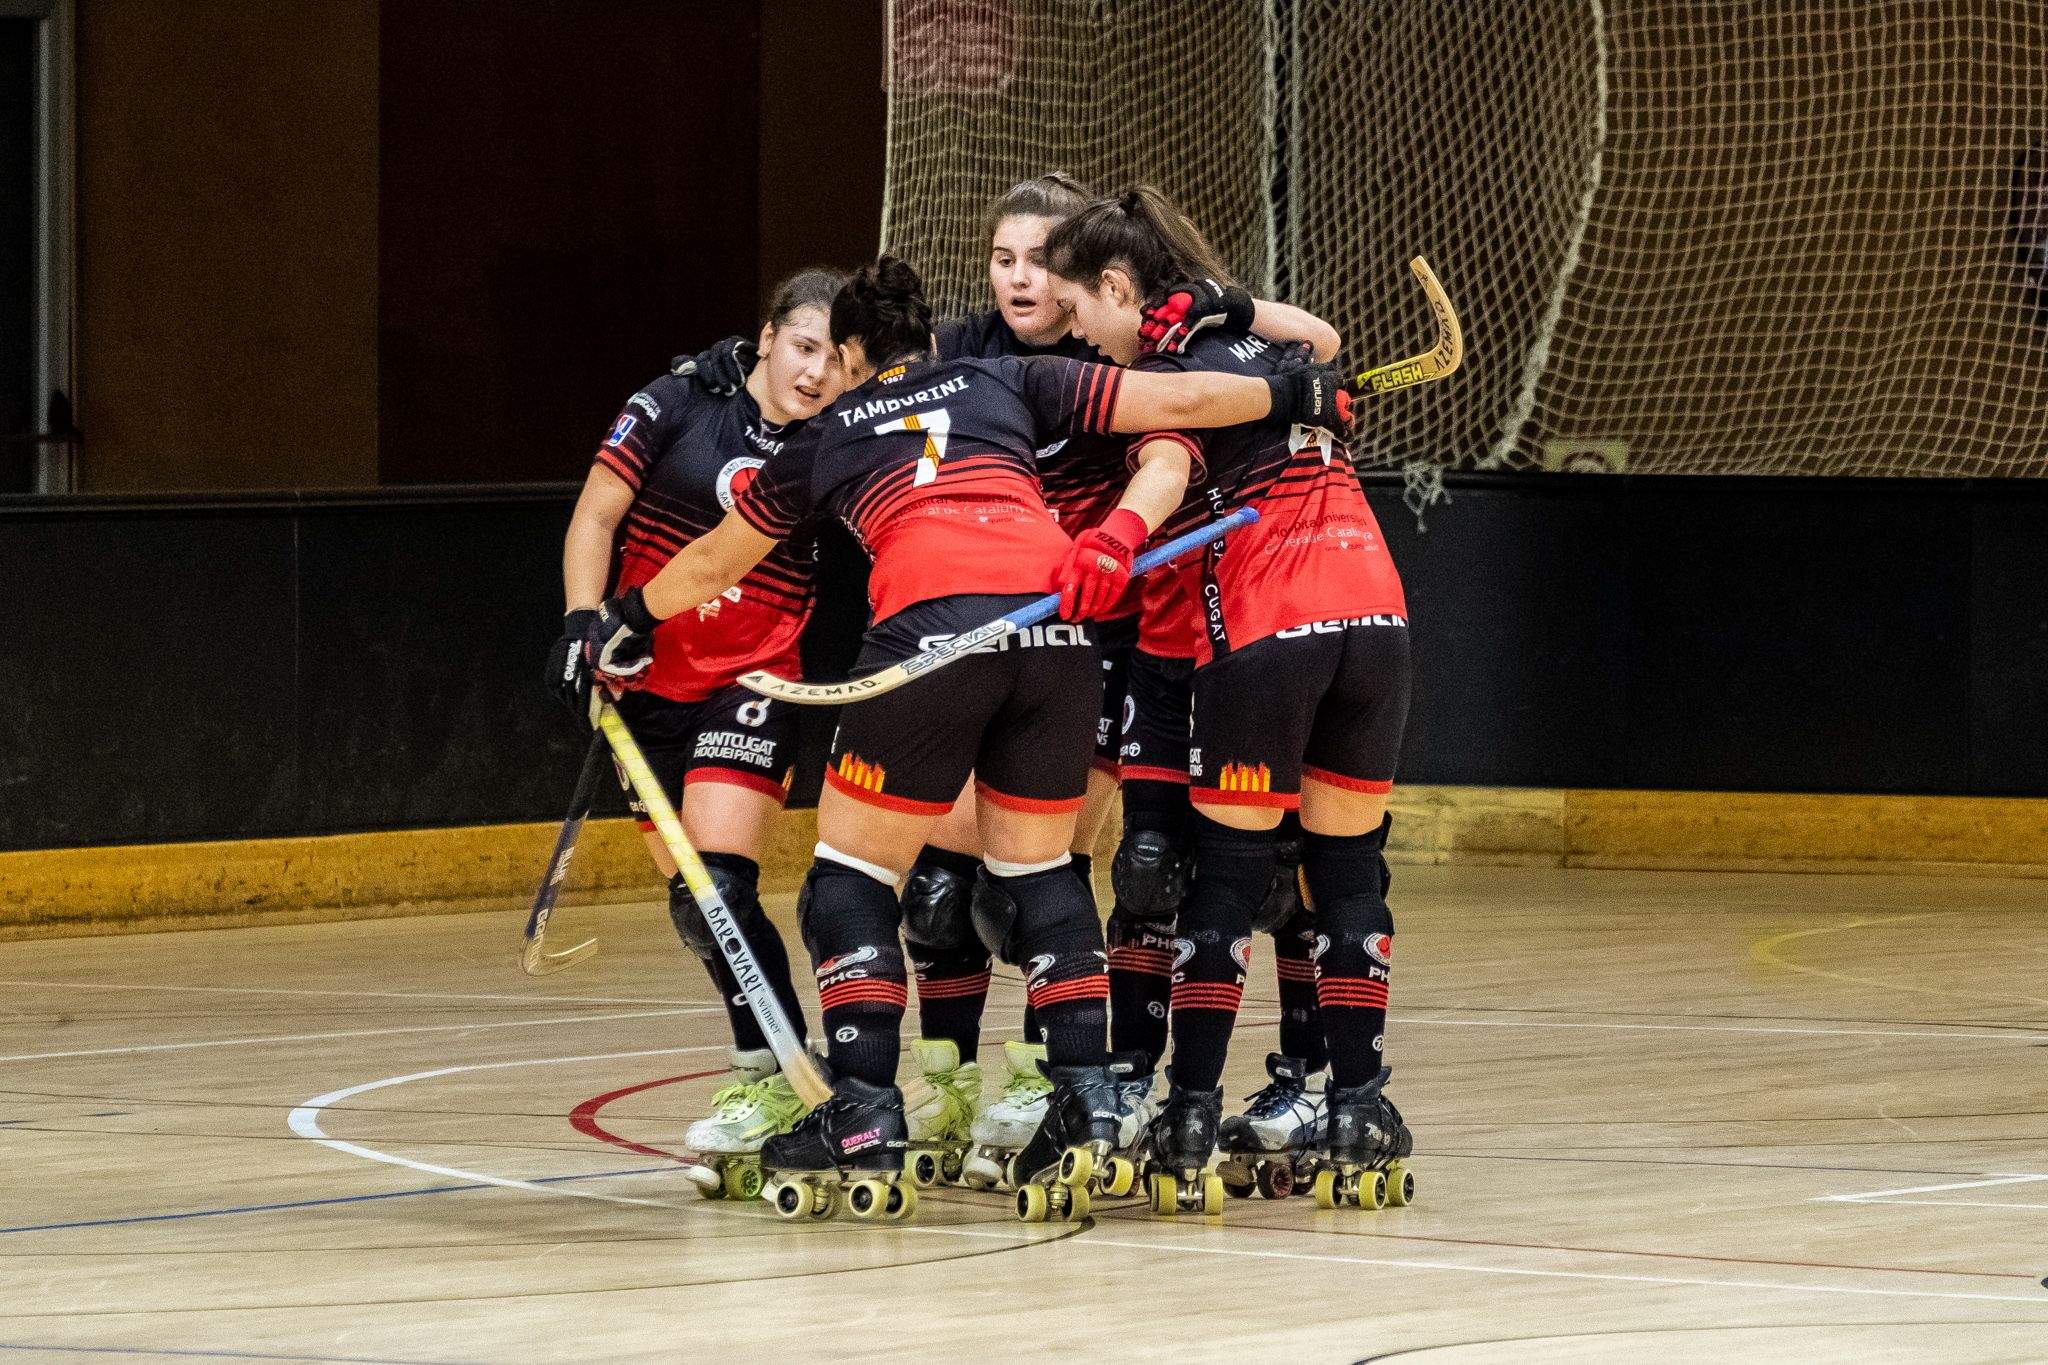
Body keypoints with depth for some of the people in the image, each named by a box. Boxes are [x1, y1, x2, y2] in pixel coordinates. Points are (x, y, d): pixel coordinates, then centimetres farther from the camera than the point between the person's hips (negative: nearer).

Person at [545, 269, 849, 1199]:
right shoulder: (682, 404, -3)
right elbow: (596, 516, -1)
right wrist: (583, 620, -13)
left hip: (755, 685, -2)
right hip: (649, 679, 2)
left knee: (716, 885, -18)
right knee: (695, 907, 5)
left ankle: (774, 1084, -10)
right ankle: (778, 1071, 17)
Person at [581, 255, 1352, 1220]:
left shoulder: (826, 437, 26)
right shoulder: (1006, 382, 27)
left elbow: (712, 563, 40)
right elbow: (1179, 404, 21)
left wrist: (626, 623, 57)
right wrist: (1297, 395, 33)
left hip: (931, 624, -3)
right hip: (1053, 621, 3)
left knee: (853, 875, 8)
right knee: (1037, 870, 18)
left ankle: (864, 1115, -3)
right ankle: (1089, 1096, 6)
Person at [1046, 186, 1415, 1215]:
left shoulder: (1163, 368, -2)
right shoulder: (1257, 331, 18)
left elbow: (1166, 468, -24)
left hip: (1263, 632, -6)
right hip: (1375, 609, 6)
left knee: (1226, 875, 3)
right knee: (1348, 871, 12)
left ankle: (1190, 1124, 2)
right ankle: (1360, 1112, 7)